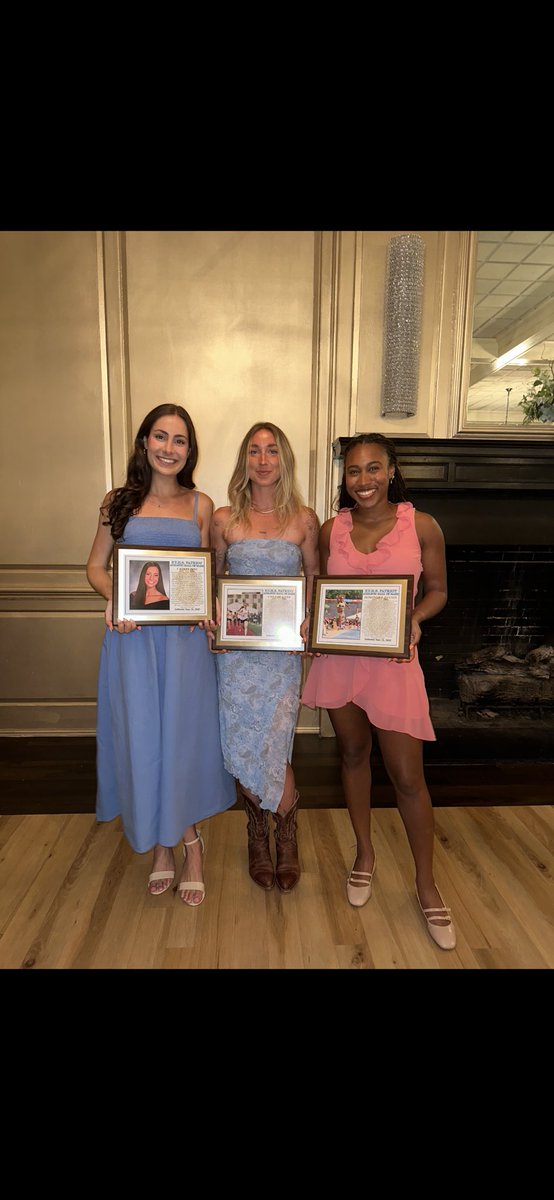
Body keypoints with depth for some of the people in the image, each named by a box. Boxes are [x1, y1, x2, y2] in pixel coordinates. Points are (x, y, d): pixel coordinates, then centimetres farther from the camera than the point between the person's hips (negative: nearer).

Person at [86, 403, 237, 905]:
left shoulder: (201, 505, 6)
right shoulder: (119, 501, 5)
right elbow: (96, 566, 8)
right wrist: (115, 597, -11)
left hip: (185, 636, 0)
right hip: (132, 636, 0)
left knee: (185, 736, 7)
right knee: (141, 737, 7)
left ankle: (183, 841, 29)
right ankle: (161, 844, 29)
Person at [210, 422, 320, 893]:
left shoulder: (304, 519, 3)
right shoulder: (224, 519, 4)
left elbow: (314, 581, 9)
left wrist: (310, 622, -8)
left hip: (283, 647, -1)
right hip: (235, 646, 1)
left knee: (272, 749, -4)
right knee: (241, 746, 7)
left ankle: (286, 835, 28)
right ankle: (258, 833, 35)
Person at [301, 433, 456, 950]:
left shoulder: (421, 525, -5)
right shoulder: (331, 529, 2)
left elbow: (437, 590, 3)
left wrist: (414, 618, -16)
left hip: (393, 660, -3)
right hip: (339, 659, 3)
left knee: (408, 777, 3)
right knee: (353, 754, 17)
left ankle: (426, 884, 27)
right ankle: (365, 854, 41)